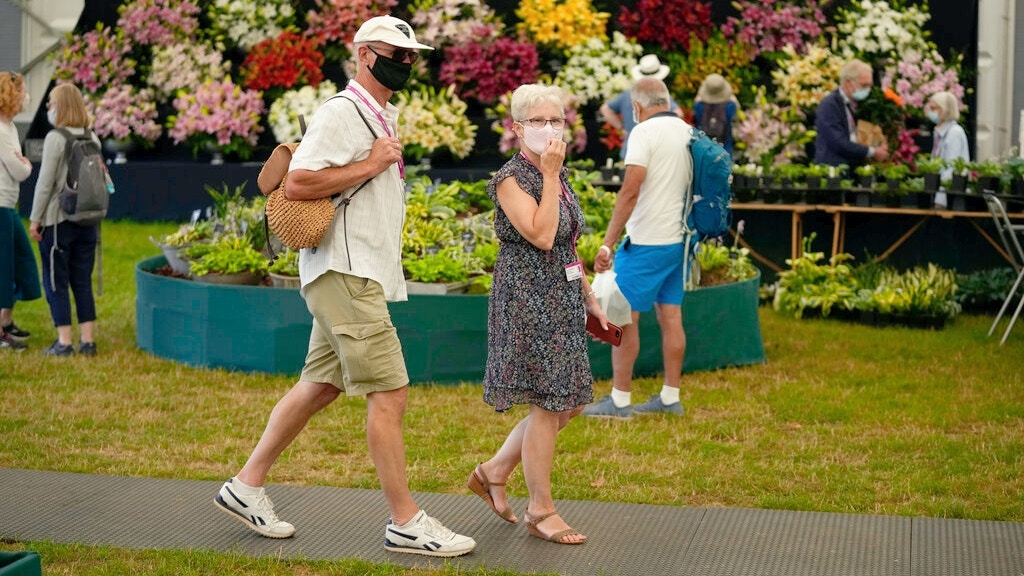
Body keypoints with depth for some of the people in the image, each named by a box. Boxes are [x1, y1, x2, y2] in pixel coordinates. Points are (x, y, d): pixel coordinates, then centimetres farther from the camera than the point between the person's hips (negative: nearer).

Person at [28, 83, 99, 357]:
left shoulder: (55, 139, -12)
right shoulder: (92, 138, 5)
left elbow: (45, 183, -13)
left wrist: (35, 218, -5)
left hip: (58, 220, -6)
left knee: (56, 282, 3)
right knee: (82, 281, 11)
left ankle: (64, 341, 3)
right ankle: (87, 339, 12)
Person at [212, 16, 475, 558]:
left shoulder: (385, 116, 18)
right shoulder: (341, 112, -12)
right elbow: (296, 183, -21)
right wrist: (371, 165, -17)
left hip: (363, 275, 10)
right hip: (343, 273, -10)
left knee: (320, 384, 13)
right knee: (389, 390, -9)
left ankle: (247, 486, 22)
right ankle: (405, 522, -2)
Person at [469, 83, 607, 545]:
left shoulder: (559, 175, 13)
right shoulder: (511, 179, -12)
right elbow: (541, 236, -24)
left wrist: (590, 299, 19)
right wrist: (549, 175, -19)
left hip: (562, 299, 9)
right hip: (528, 300, -9)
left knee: (569, 402, 11)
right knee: (548, 404, -4)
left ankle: (493, 472, 24)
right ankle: (541, 510, 8)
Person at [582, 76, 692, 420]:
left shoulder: (645, 132, -13)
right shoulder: (690, 133, 10)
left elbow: (630, 192, -20)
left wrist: (608, 243, -19)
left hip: (646, 242, -8)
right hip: (679, 240, 8)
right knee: (671, 316, 11)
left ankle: (620, 401, 1)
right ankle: (670, 398, 15)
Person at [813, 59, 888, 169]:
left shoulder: (858, 103, 13)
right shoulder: (829, 105, -8)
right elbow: (839, 143, -16)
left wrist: (879, 147, -3)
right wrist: (872, 152, -12)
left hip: (855, 168, 7)